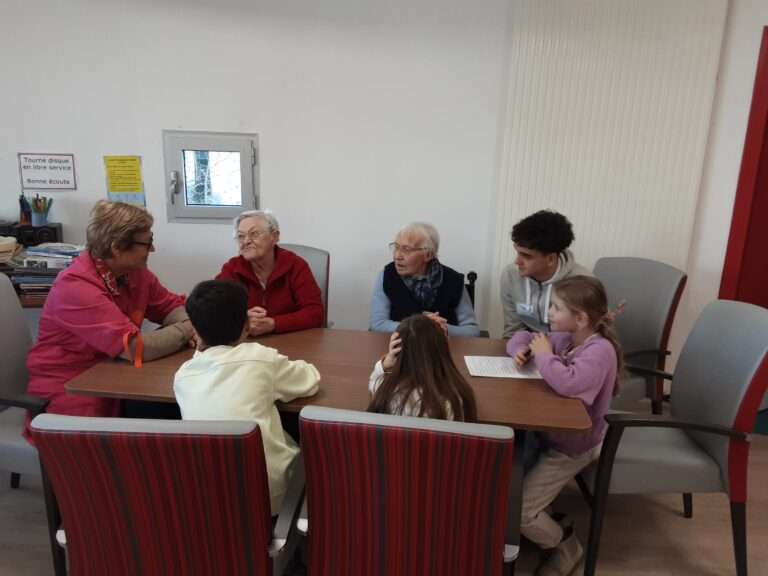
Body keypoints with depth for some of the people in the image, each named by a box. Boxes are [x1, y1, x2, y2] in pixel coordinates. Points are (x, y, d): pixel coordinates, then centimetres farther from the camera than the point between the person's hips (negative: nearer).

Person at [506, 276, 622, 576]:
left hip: (572, 446, -8)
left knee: (518, 511, -9)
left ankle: (565, 545, 21)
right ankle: (544, 520, 26)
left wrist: (544, 356, -26)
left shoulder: (600, 350, -26)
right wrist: (521, 350, -12)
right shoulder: (564, 338, -1)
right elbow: (523, 336, 12)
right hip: (549, 432, 8)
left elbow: (568, 384, -44)